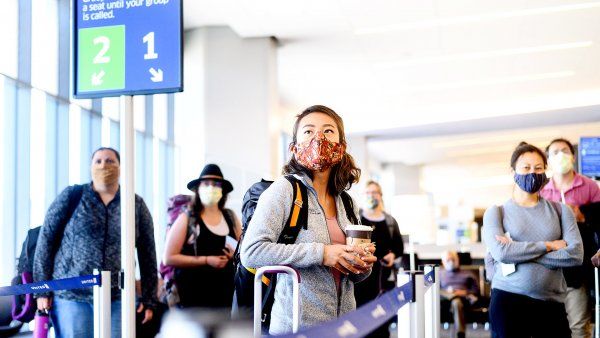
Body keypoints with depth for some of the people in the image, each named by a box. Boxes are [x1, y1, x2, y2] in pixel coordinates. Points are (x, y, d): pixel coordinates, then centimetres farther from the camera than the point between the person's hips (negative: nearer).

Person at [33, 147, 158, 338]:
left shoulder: (137, 205, 8)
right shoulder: (71, 196, 4)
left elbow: (148, 256, 10)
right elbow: (45, 241, 4)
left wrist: (149, 301, 7)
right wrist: (42, 290, 0)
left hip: (117, 299, 2)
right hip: (71, 296, -1)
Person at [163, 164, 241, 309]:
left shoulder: (231, 217, 14)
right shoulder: (186, 219, 3)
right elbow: (169, 258, -5)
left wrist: (236, 254, 0)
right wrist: (206, 260, -11)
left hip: (226, 294, 4)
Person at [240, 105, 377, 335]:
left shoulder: (347, 203, 9)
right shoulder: (284, 190, -10)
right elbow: (251, 252, -21)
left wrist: (363, 266, -4)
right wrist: (320, 253, -23)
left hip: (344, 325, 6)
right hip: (296, 326, -6)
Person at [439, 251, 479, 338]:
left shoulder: (468, 274, 30)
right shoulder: (439, 274, 30)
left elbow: (476, 290, 17)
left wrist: (464, 292, -2)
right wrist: (446, 292, -5)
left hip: (464, 299, -2)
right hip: (445, 299, 2)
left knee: (456, 302, -41)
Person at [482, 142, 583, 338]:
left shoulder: (560, 211, 8)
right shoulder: (496, 212, 3)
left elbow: (576, 255, -5)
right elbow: (501, 253, -13)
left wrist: (519, 251, -10)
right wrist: (548, 246, -7)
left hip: (552, 303, 2)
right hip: (508, 301, -1)